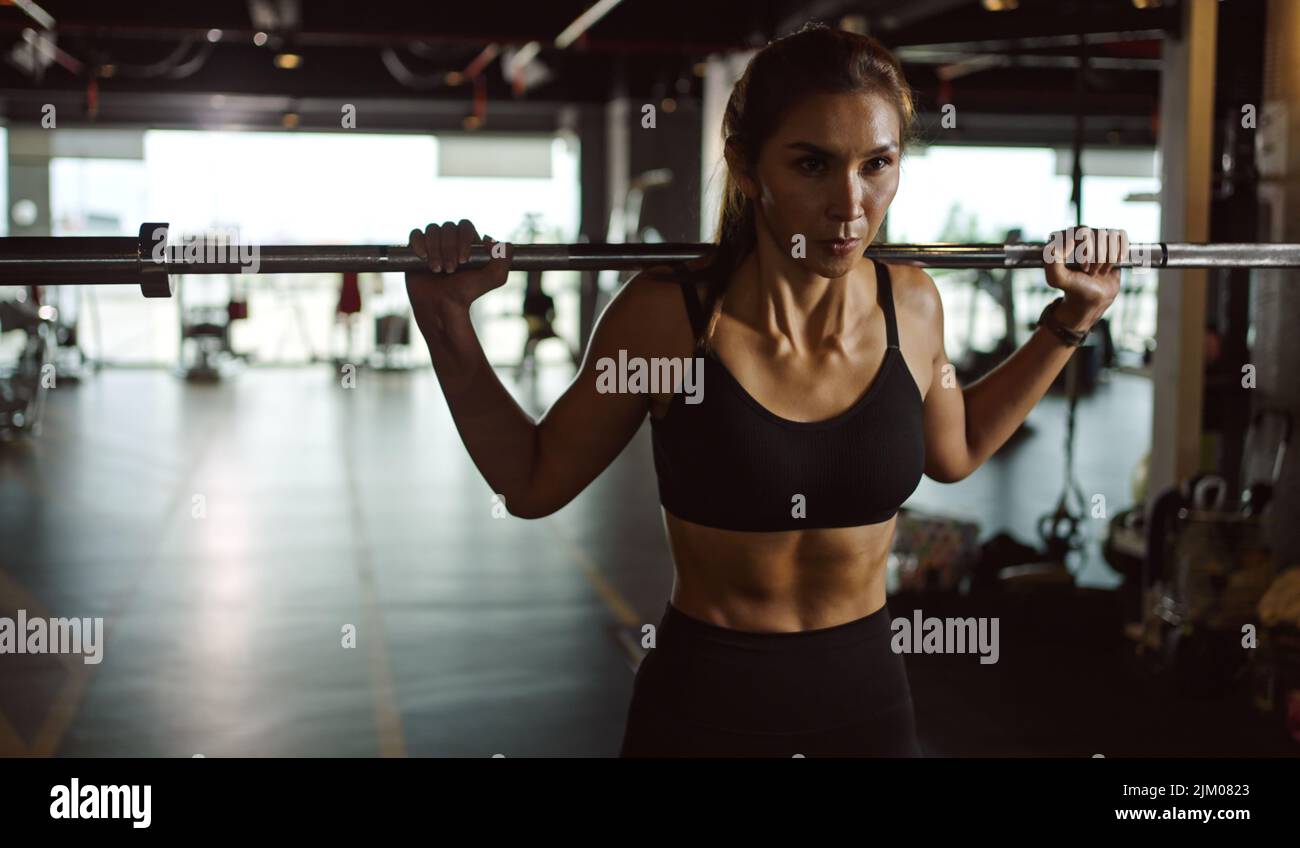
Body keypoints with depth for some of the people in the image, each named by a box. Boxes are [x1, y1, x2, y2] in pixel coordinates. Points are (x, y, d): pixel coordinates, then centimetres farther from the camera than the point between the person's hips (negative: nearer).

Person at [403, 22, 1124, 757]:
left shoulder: (911, 304, -7)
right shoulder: (665, 315, -18)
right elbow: (532, 484, -6)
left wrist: (1070, 323, 9)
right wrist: (448, 322, -16)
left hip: (869, 696, 4)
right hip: (703, 703, -3)